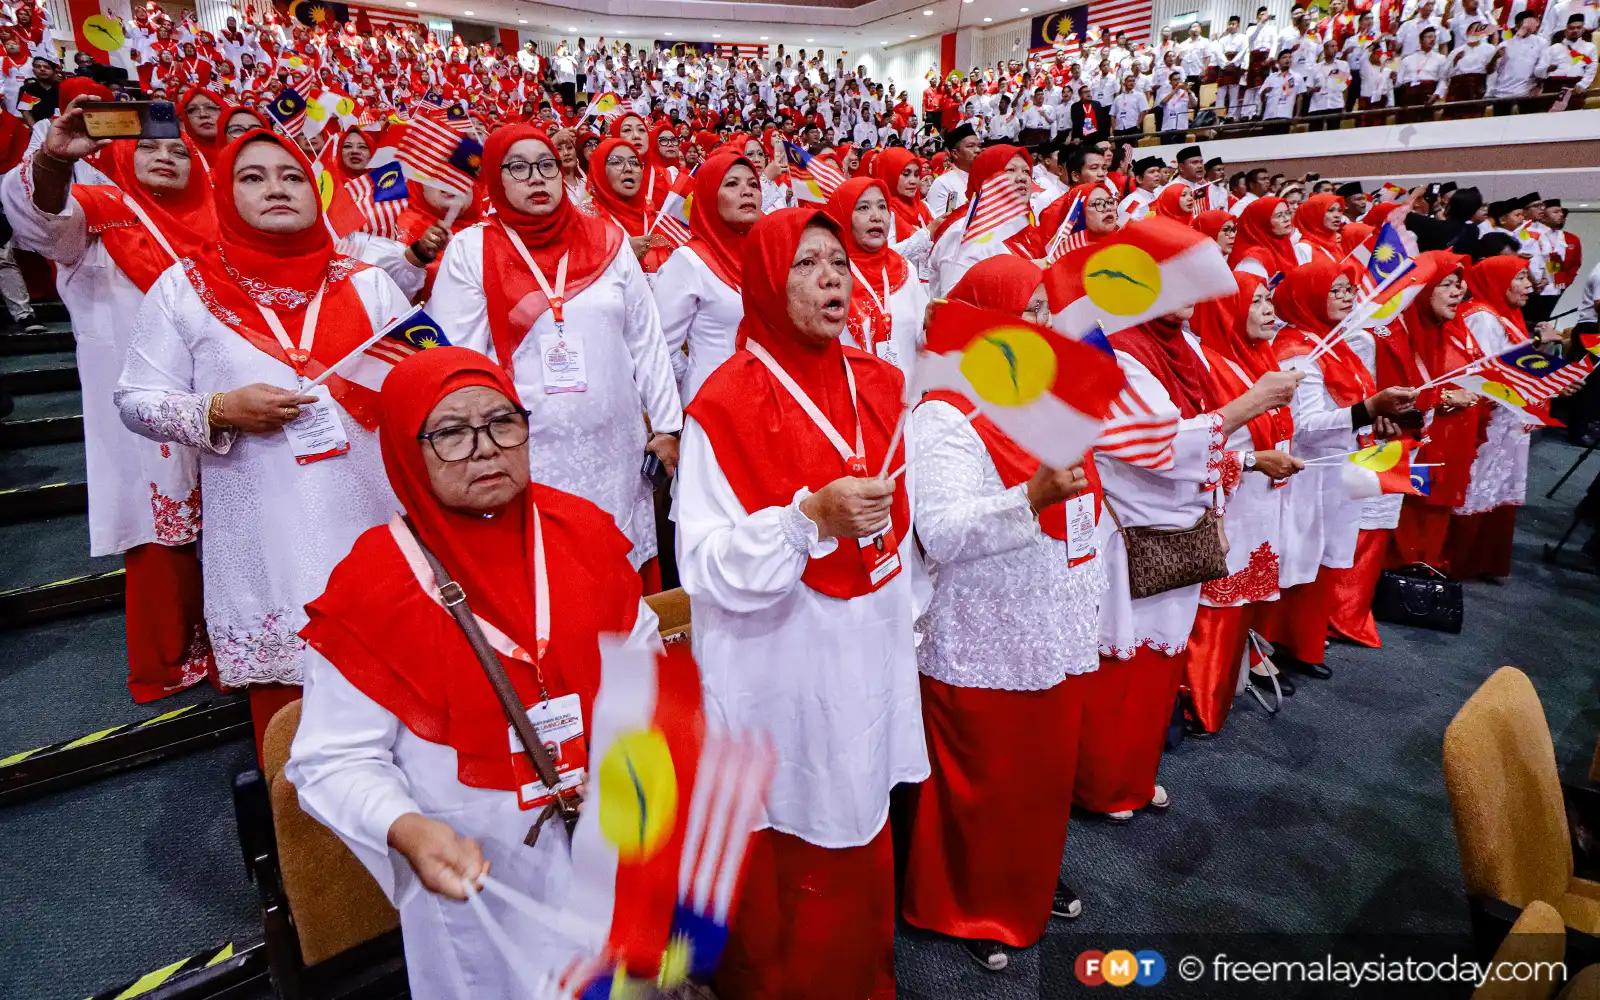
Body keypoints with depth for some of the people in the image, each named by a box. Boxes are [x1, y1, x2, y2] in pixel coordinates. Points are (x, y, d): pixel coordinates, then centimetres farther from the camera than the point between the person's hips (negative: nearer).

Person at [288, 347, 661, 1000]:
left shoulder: (583, 533, -7)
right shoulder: (372, 585, -17)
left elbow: (641, 659, 6)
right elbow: (335, 760, -13)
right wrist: (407, 831, -30)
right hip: (475, 872, -3)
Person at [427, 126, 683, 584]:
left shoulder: (607, 240, 6)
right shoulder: (471, 250, 0)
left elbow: (646, 341, 8)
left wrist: (667, 425, 7)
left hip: (613, 446, 2)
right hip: (523, 451, -2)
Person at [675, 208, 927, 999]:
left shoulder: (878, 383, 4)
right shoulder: (726, 402, -15)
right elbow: (705, 564, -20)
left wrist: (898, 628, 16)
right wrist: (812, 518, -31)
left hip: (868, 662, 6)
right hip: (780, 678, -5)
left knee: (861, 855, 22)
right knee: (784, 867, 12)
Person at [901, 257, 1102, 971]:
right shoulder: (945, 414, -16)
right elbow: (941, 531, -27)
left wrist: (1091, 609, 22)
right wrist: (1035, 496, -37)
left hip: (1057, 634, 8)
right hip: (984, 644, -8)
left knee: (1047, 768, 21)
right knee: (982, 783, 7)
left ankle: (1033, 880, 44)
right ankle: (966, 905, 30)